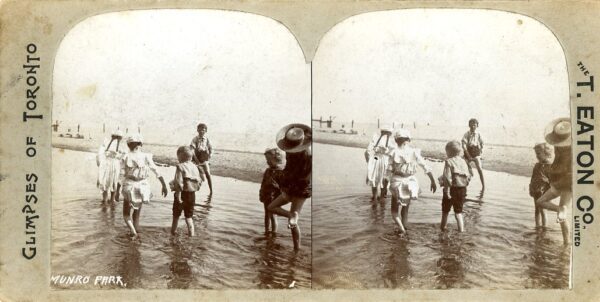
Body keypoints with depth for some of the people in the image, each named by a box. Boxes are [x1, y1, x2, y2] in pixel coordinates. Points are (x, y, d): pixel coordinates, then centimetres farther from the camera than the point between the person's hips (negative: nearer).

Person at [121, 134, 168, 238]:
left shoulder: (126, 157, -6)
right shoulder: (146, 157, -2)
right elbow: (157, 172, -4)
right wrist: (164, 185, 1)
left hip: (129, 188, -2)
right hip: (143, 187, 2)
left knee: (126, 214, 12)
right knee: (136, 214, 20)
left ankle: (133, 232, -11)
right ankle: (136, 232, 19)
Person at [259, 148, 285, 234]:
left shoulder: (281, 172, -12)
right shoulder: (268, 171, 11)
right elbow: (263, 183, 17)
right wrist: (261, 195, 14)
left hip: (274, 197, -7)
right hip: (266, 197, 7)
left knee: (272, 215, -4)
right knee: (267, 215, 15)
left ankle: (274, 234, 4)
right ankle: (266, 233, 26)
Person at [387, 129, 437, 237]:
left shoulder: (394, 152, -10)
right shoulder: (414, 152, -4)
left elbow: (390, 169, -12)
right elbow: (426, 167, -5)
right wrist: (433, 181, 1)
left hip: (397, 183, -3)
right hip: (410, 183, 3)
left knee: (395, 211, 10)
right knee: (405, 210, 21)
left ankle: (402, 229, -11)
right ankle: (403, 230, 24)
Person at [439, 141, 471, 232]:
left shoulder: (448, 161, -14)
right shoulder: (463, 161, 4)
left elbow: (447, 177, -20)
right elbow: (469, 176, 6)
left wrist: (447, 190, -20)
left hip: (452, 188, -5)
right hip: (462, 189, 5)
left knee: (445, 209, 16)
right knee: (458, 210, 15)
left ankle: (443, 226, 30)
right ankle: (461, 228, 4)